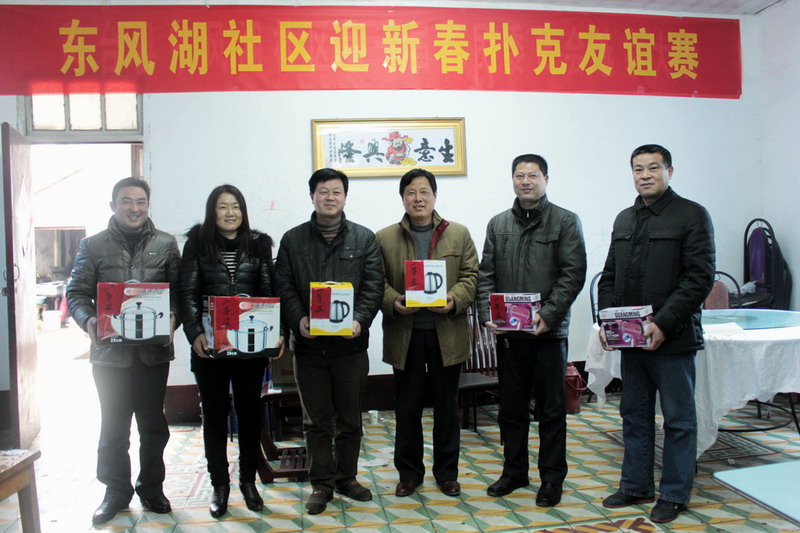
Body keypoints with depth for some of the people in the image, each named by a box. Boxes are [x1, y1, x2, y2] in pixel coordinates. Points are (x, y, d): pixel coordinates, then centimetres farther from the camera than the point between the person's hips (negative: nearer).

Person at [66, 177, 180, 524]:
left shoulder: (165, 244, 5)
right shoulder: (94, 245, 4)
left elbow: (179, 290, 3)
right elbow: (77, 293, 3)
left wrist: (173, 317, -15)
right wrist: (88, 320, -16)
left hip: (154, 349, 1)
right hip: (110, 350, 0)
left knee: (153, 423, 10)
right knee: (114, 425, 9)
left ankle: (151, 488, 27)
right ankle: (116, 491, 25)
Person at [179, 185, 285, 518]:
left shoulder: (258, 245, 6)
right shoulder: (197, 244, 3)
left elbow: (269, 292, 2)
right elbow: (188, 293, -3)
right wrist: (195, 333, -17)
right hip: (209, 345, -1)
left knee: (250, 412, 9)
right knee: (214, 413, 8)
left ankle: (248, 481, 25)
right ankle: (219, 484, 22)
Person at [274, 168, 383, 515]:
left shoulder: (364, 239, 5)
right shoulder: (292, 240, 7)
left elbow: (373, 286, -1)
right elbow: (284, 287, 2)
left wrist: (360, 320, -16)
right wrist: (298, 320, -14)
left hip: (351, 343, 0)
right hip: (308, 343, 0)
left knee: (350, 418, 11)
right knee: (316, 420, 9)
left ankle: (346, 478, 28)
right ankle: (321, 484, 22)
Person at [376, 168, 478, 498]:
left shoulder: (459, 234, 7)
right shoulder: (385, 239, 5)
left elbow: (470, 275, 3)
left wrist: (453, 301, -14)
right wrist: (393, 303, -16)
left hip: (447, 332, 1)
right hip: (404, 334, 0)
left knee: (447, 406, 11)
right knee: (407, 408, 9)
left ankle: (447, 472, 27)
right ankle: (409, 472, 25)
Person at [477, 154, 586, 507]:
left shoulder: (565, 222, -1)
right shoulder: (498, 224, 10)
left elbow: (573, 274, -8)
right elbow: (486, 275, 8)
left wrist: (548, 315, -17)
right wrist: (487, 315, -5)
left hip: (549, 332, -3)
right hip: (507, 332, 4)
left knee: (551, 408, 7)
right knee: (511, 407, 13)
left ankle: (552, 477, 21)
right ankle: (514, 471, 28)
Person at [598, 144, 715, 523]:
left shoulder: (692, 215, -4)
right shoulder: (624, 220, 14)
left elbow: (700, 278, -12)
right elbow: (609, 276, 16)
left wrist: (663, 324, -18)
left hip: (672, 338, -6)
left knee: (678, 420, 6)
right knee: (635, 416, 14)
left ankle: (674, 495, 20)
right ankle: (636, 486, 28)